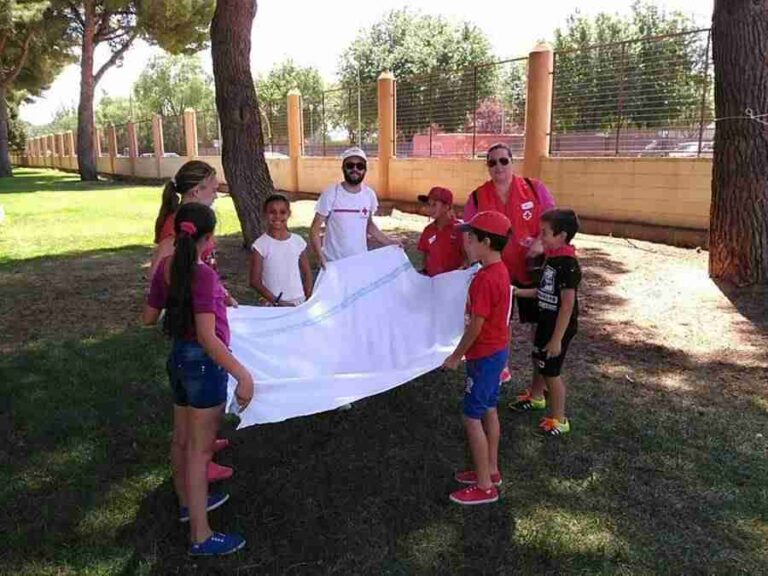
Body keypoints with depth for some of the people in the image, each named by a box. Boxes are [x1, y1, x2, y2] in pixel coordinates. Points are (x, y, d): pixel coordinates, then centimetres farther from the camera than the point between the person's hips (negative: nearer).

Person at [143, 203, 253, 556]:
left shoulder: (166, 267, 0)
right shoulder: (203, 274, -24)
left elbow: (149, 317, 10)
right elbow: (207, 336, -30)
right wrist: (242, 374, -32)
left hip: (179, 357, 8)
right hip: (204, 363, -8)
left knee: (182, 439, 23)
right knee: (200, 450, 1)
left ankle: (188, 502, 45)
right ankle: (200, 537, 13)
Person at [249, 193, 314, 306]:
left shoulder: (298, 241, 3)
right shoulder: (260, 245, -6)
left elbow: (307, 273, 10)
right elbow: (255, 280, -7)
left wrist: (309, 299, 1)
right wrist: (275, 301, -13)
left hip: (299, 301, 3)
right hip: (273, 304, -3)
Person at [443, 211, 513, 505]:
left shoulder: (485, 279, -26)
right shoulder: (500, 271, 4)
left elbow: (475, 326, -23)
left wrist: (456, 356, -12)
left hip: (485, 355, -10)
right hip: (498, 350, 10)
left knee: (472, 418, 0)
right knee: (489, 411, 19)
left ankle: (484, 487, 10)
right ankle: (491, 471, 33)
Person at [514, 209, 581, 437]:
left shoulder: (568, 265, -25)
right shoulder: (552, 258, 3)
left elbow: (568, 305, -26)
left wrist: (557, 339, -25)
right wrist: (518, 292, 11)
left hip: (559, 327, -9)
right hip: (546, 321, 9)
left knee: (551, 371, 2)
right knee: (539, 360, 25)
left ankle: (559, 420, 17)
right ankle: (536, 397, 49)